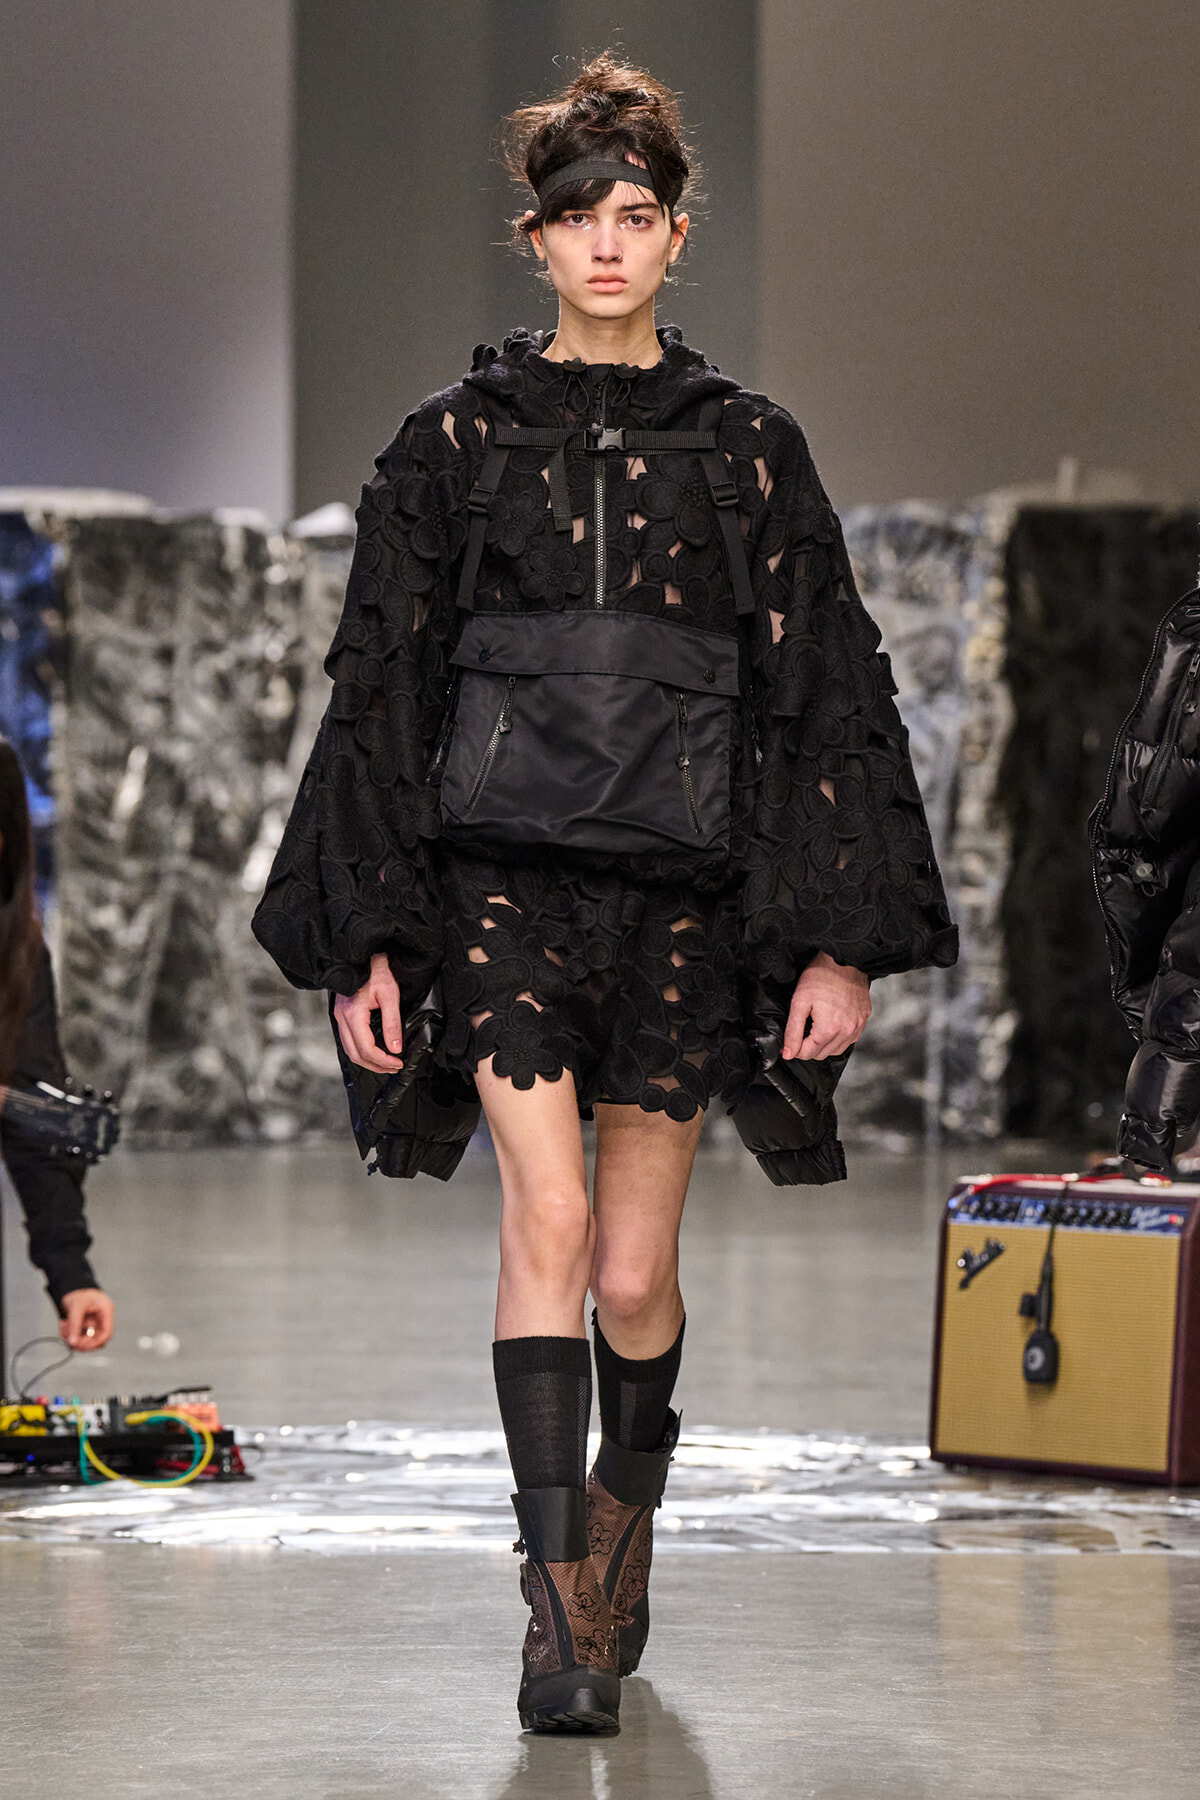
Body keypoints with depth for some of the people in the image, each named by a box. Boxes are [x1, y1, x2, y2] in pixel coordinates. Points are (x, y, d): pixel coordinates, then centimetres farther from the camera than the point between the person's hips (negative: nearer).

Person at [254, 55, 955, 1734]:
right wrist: (365, 939, 3)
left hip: (681, 887, 1)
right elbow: (380, 689, 8)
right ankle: (563, 1609, -18)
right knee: (549, 1215, -18)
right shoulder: (458, 440, 6)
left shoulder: (748, 447, 7)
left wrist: (841, 939, 0)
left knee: (633, 1275, 5)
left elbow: (827, 694, 7)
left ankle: (625, 1534, 31)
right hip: (501, 874, -1)